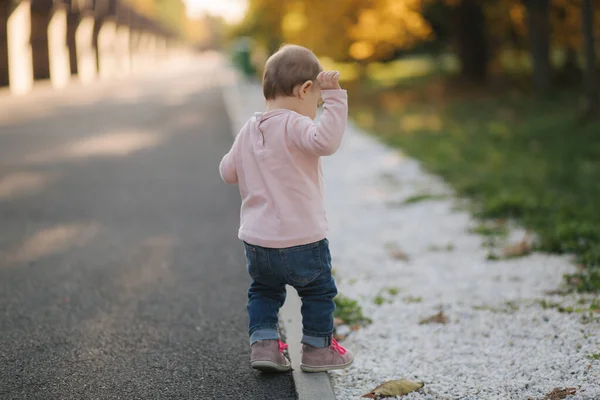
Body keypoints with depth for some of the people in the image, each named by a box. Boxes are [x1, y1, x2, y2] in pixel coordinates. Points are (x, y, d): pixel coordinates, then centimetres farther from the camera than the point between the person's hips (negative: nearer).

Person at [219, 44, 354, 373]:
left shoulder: (248, 131, 7)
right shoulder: (294, 125, -16)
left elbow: (228, 172, 17)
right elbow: (326, 141, -35)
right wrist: (333, 96, -32)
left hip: (256, 241, 6)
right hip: (301, 239, -6)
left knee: (264, 290, 28)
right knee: (319, 291, 17)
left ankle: (263, 343, 19)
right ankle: (317, 349, 25)